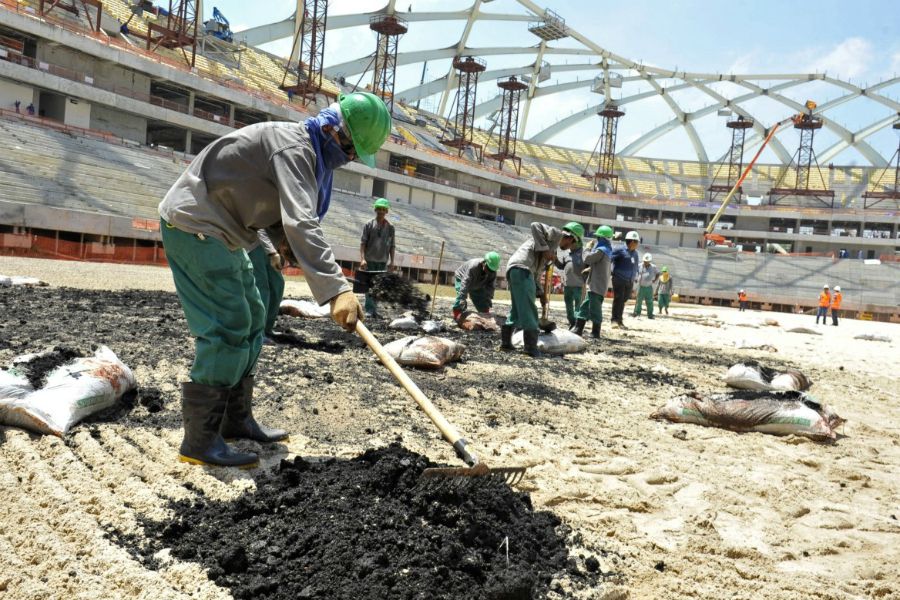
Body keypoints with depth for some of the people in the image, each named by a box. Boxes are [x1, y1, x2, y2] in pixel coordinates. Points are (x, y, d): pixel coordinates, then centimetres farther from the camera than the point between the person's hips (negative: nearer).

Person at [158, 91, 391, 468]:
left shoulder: (308, 152, 11)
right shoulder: (293, 146, -22)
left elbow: (281, 211, 18)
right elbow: (301, 223, -36)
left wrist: (287, 245, -2)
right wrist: (336, 289, -44)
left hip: (219, 232, 11)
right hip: (193, 225, -11)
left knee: (251, 319, 14)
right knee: (227, 328, -13)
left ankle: (236, 419, 23)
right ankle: (199, 442, -7)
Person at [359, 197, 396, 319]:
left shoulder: (390, 227, 6)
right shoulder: (369, 225, 0)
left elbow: (392, 245, 8)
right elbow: (362, 243, -3)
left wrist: (391, 260, 3)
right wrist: (362, 258, -13)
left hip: (383, 261, 2)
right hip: (370, 260, -2)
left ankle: (375, 310, 12)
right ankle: (369, 310, -1)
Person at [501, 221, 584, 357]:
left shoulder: (552, 247, 31)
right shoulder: (556, 234, 5)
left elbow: (536, 272, 30)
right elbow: (535, 226, -14)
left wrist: (541, 294, 26)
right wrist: (545, 249, -14)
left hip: (514, 269, 10)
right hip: (522, 268, -10)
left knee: (517, 309, 18)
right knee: (528, 310, -8)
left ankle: (505, 342, 21)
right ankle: (531, 347, -8)